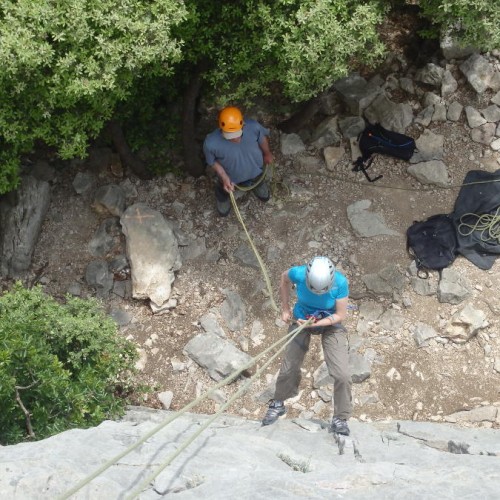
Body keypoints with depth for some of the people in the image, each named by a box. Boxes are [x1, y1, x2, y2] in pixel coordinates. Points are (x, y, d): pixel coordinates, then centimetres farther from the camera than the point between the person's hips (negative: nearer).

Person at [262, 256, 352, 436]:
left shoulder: (341, 283, -32)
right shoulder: (298, 274, -29)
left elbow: (340, 315, -20)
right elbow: (284, 279, -3)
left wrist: (315, 323, -31)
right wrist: (285, 308, -1)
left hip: (331, 324, -1)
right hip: (301, 320, 1)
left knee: (342, 374, -11)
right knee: (289, 367, 8)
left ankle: (340, 418, 7)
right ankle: (278, 404, 34)